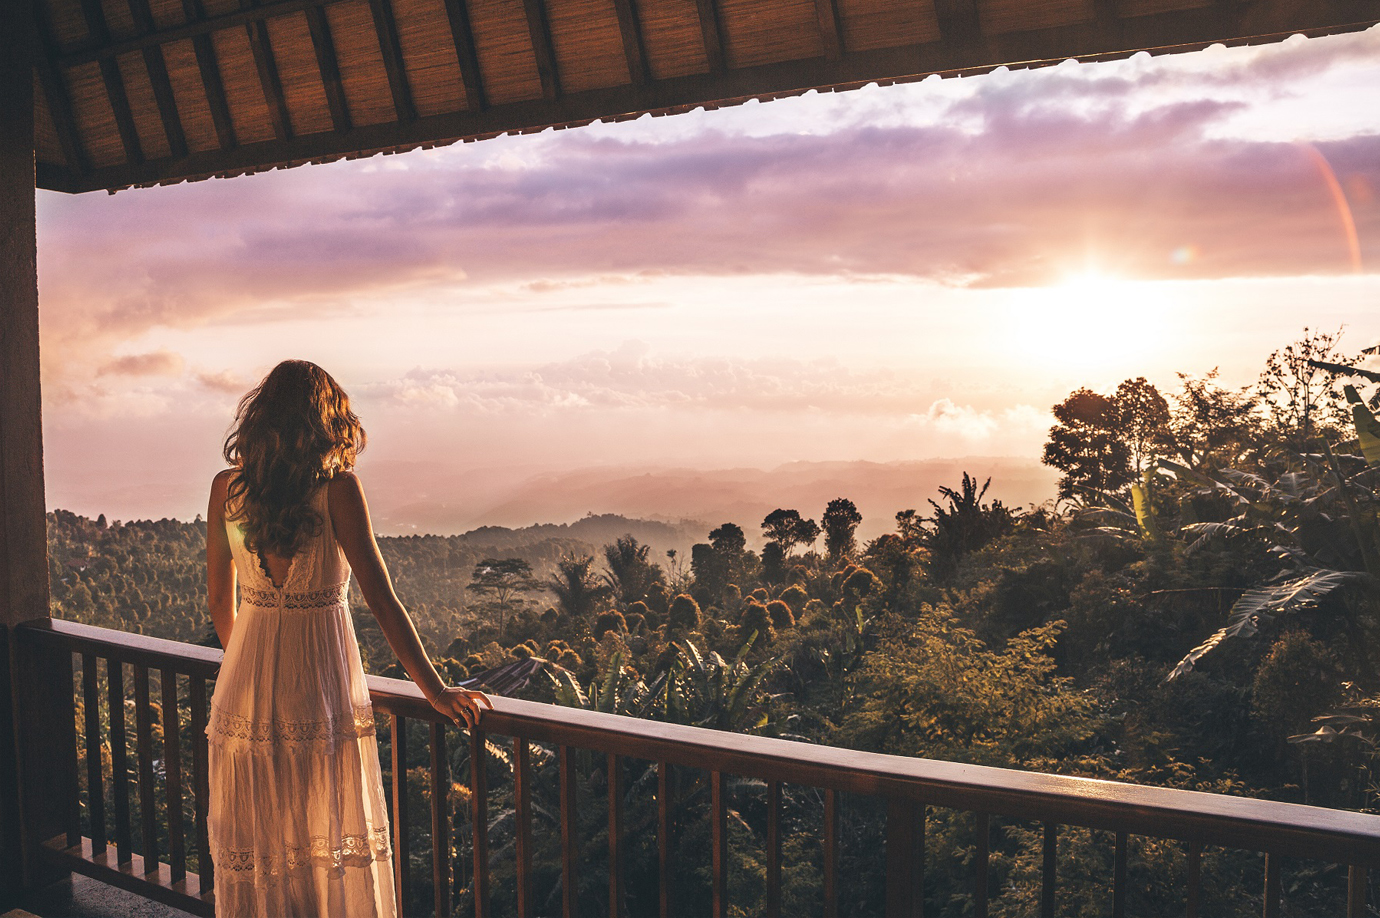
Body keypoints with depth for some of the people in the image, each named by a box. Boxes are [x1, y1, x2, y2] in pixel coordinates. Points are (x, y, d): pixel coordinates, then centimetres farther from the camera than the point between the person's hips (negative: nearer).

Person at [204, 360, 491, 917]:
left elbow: (219, 601, 9)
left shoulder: (226, 488, 0)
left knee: (253, 847, 17)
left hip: (247, 686, 4)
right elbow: (381, 601, -15)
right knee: (330, 843, 10)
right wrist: (436, 691, -10)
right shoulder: (336, 487, -13)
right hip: (321, 684, -4)